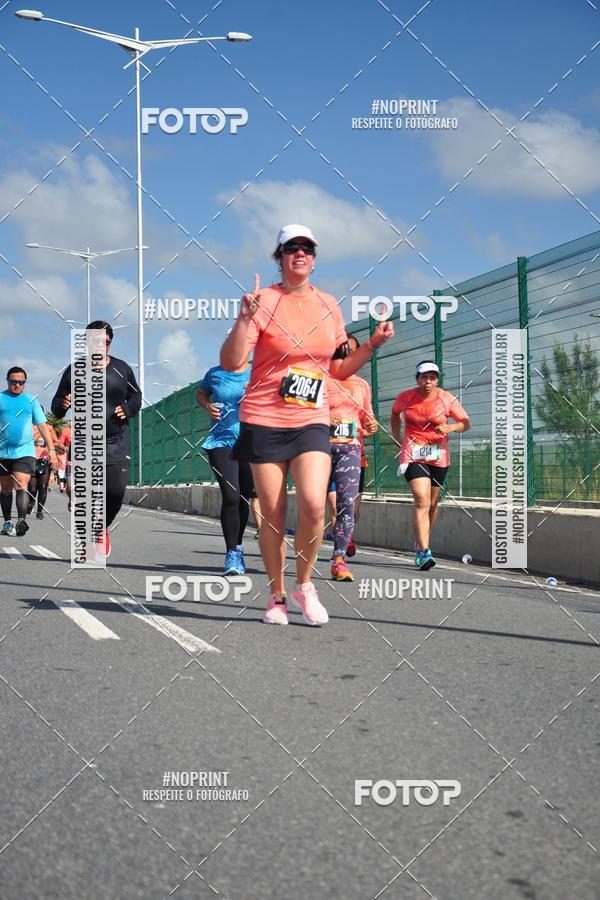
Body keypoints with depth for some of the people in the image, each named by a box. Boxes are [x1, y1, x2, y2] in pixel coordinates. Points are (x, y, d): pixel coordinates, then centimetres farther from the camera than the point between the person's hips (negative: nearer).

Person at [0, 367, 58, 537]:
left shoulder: (31, 400, 8)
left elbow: (43, 425, 7)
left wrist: (51, 449, 0)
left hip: (25, 451, -1)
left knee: (21, 486, -14)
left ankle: (21, 521, -22)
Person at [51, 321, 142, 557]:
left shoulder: (122, 369, 7)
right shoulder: (75, 371, 2)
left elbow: (136, 395, 20)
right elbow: (56, 405, 7)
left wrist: (128, 409, -1)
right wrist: (62, 405, -17)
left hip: (117, 442, 1)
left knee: (116, 491, -7)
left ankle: (102, 528, 24)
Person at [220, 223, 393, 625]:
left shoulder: (329, 305, 10)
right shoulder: (264, 301, -3)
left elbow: (340, 369, 18)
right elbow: (231, 363, -12)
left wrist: (374, 344, 5)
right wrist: (245, 317, -24)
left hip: (312, 421, 2)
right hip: (264, 421, -2)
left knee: (313, 505, -16)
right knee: (273, 514, 2)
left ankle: (304, 585, 7)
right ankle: (277, 596, 20)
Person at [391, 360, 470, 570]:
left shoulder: (447, 399, -4)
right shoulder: (405, 397, -2)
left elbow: (466, 423, 0)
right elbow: (395, 413, 19)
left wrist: (450, 427, -19)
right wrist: (397, 439, 13)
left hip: (438, 457, 2)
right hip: (413, 455, -2)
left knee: (433, 504, 12)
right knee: (421, 501, -19)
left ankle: (421, 543, 36)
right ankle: (423, 552, -23)